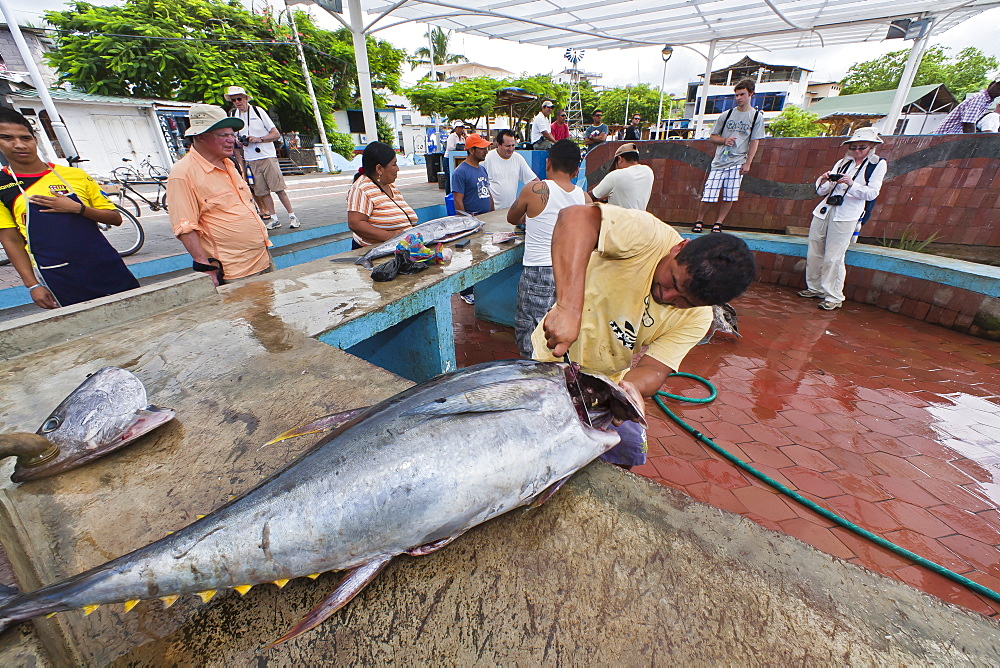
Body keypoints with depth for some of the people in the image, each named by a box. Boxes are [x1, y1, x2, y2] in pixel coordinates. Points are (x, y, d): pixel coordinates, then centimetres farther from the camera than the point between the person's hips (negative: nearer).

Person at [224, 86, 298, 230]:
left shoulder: (258, 111, 0)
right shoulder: (233, 115, 12)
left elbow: (276, 134, -2)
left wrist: (259, 139, -14)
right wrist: (239, 142, 1)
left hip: (267, 156, -4)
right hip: (251, 160, 4)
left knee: (278, 188, -10)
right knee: (262, 192, 1)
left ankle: (292, 216, -4)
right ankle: (274, 219, 5)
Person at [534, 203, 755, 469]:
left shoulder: (696, 319, -12)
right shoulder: (649, 236, -27)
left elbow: (654, 369, -18)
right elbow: (576, 217, -44)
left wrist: (630, 386, -42)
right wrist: (569, 308, -56)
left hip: (610, 381, 4)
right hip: (556, 359, -4)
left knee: (627, 452, 5)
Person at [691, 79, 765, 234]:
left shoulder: (757, 116, 6)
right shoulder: (726, 115, 10)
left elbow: (755, 142, 3)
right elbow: (712, 137, 13)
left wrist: (747, 163, -6)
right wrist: (725, 140, -7)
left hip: (737, 163, 0)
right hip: (719, 161, 1)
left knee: (730, 197, -4)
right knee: (708, 195, -7)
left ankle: (718, 223, 8)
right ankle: (699, 221, 12)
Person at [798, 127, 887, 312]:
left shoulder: (878, 164, 8)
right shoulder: (843, 162, 19)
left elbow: (872, 193, -3)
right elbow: (822, 192, 13)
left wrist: (852, 184, -19)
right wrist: (823, 181, -8)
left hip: (846, 216, -5)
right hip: (824, 211, 5)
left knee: (833, 258, -10)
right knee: (814, 254, 5)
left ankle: (833, 297, -2)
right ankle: (814, 288, 19)